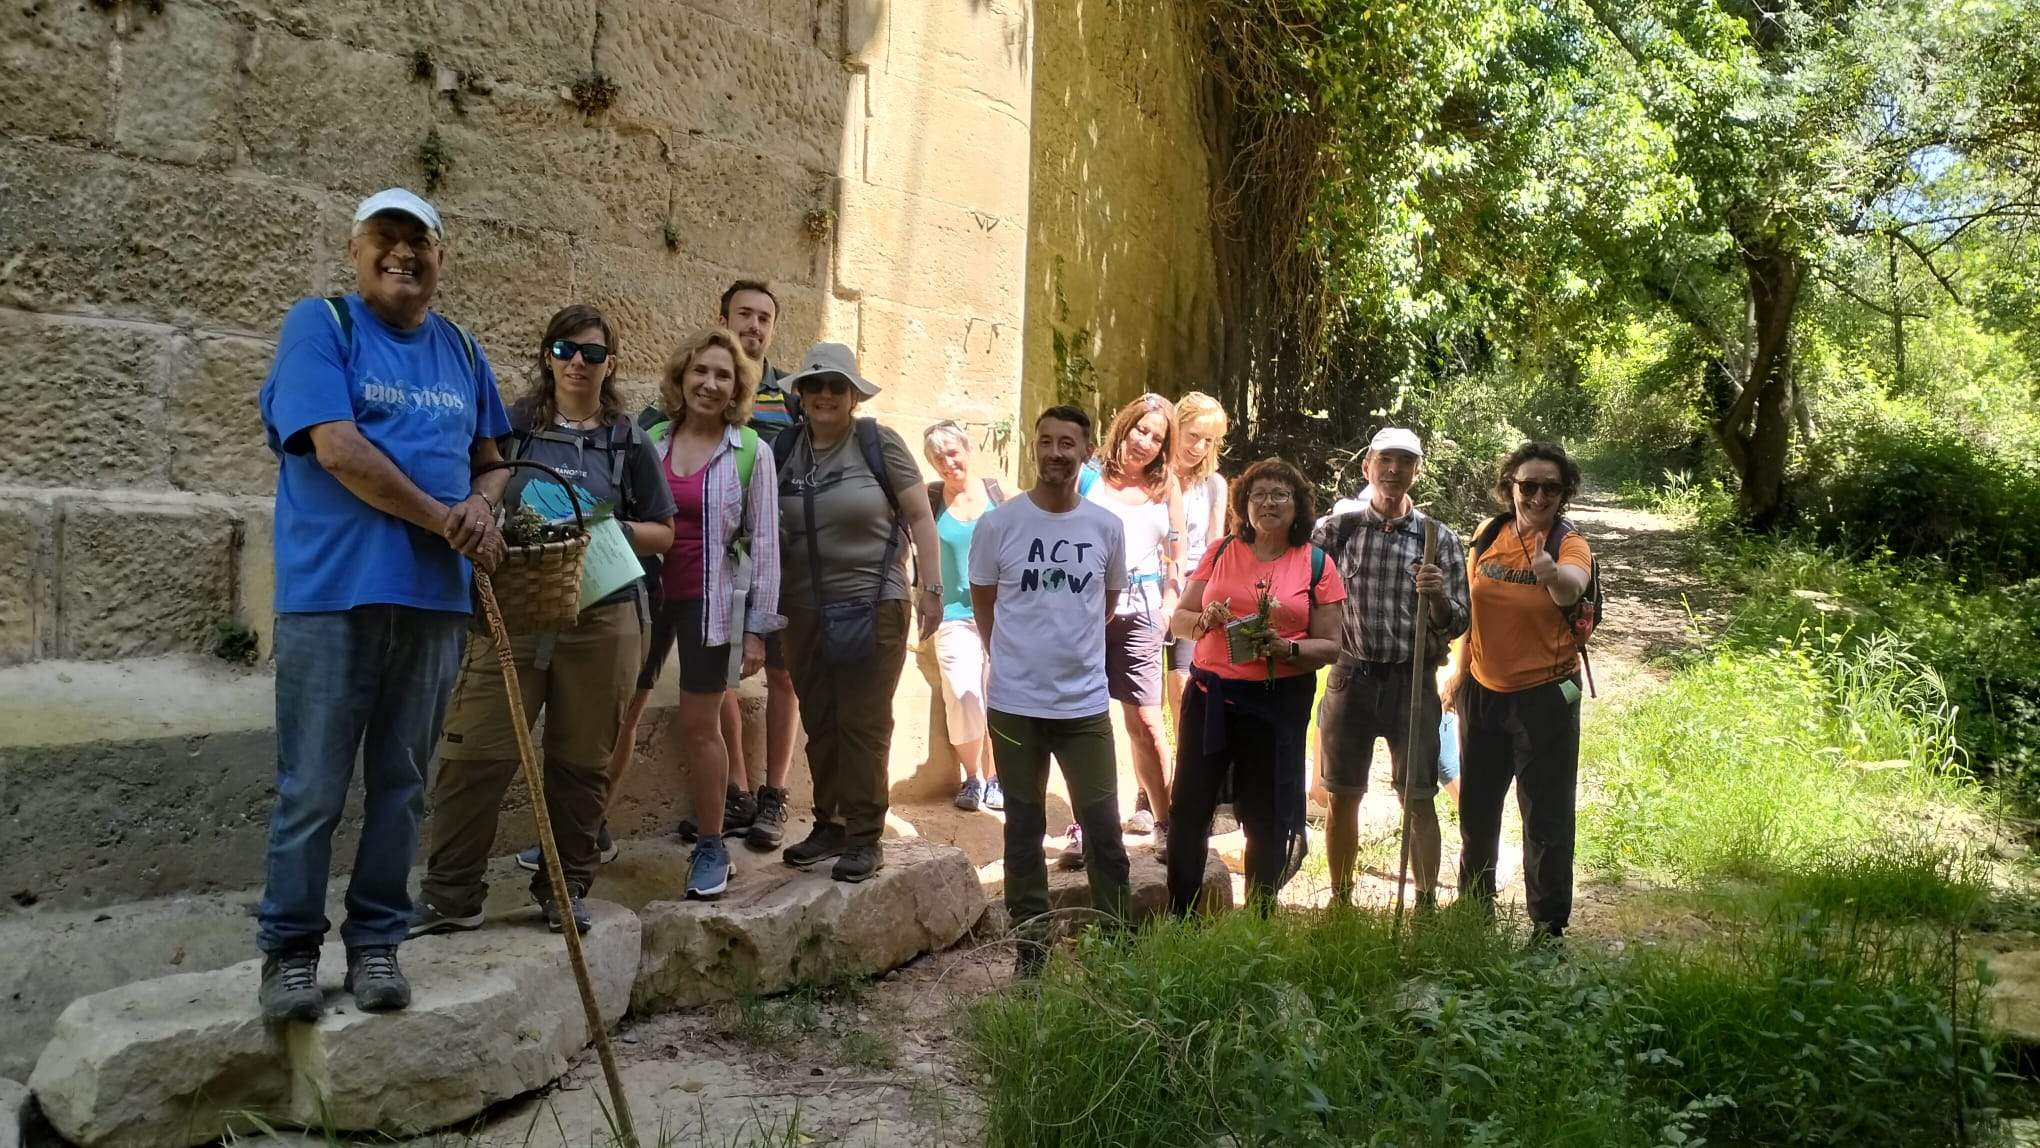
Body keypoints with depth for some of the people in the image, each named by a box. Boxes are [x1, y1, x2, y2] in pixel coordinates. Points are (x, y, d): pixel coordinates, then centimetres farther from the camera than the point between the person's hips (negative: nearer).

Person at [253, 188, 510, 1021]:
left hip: (434, 595, 5)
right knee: (312, 788, 0)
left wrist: (484, 505, -5)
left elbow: (492, 461, 19)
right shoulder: (320, 325, -1)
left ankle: (376, 942, 21)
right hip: (335, 590, -5)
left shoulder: (462, 351, 15)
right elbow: (337, 450, -13)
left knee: (401, 784, 10)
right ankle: (289, 948, 14)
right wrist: (444, 519, -9)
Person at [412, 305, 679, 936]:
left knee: (582, 760, 7)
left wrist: (614, 528, -6)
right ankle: (450, 894, 6)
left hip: (602, 618, 1)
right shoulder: (511, 427, 9)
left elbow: (663, 532, 12)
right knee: (474, 752, -4)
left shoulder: (629, 442, 10)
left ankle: (567, 887, 21)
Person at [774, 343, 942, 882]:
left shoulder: (879, 443, -4)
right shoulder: (784, 451, 7)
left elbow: (919, 517, -3)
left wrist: (931, 587, -9)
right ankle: (829, 824, 24)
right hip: (806, 610, 4)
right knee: (819, 723, 11)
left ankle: (865, 838, 7)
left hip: (874, 607, -4)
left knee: (864, 723, -2)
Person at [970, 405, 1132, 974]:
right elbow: (983, 604, 7)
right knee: (1024, 830, 11)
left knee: (1103, 830, 4)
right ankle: (1030, 945, 23)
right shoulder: (997, 524, -6)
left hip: (1086, 704, 1)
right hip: (1014, 703, -1)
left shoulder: (1107, 527, -1)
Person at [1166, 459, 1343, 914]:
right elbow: (1177, 620, 9)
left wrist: (1287, 649, -18)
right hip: (1210, 695, 2)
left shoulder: (1317, 564, 1)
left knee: (1266, 817, 7)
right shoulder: (1221, 553, 6)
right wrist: (1205, 620, -13)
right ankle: (1180, 919, 19)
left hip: (1279, 701, -2)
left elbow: (1330, 646, 0)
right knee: (1189, 808, 5)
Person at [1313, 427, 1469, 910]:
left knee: (1419, 799, 4)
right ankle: (1340, 900, 24)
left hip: (1412, 681, -1)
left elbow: (1456, 625, -1)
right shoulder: (1337, 529, 1)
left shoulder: (1440, 539, 0)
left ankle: (1426, 904, 17)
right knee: (1342, 797, 9)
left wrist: (1437, 595, -20)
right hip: (1351, 676, 1)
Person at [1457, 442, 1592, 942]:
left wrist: (1552, 575, -59)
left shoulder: (1569, 543, -13)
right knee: (1476, 808, 19)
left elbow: (1570, 590, -37)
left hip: (1544, 696, -5)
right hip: (1483, 692, 5)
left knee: (1546, 818, 2)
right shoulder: (1487, 535, 0)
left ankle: (1549, 925, 16)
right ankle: (1474, 905, 39)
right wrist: (1461, 672, 14)